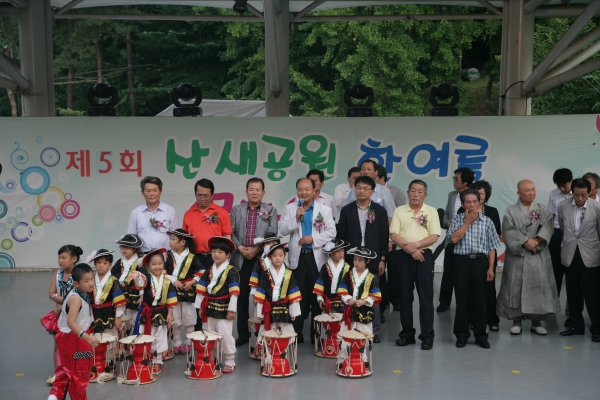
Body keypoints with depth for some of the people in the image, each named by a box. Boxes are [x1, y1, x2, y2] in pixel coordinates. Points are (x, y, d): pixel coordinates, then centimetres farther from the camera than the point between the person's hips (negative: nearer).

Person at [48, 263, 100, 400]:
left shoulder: (85, 295, 2)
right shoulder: (76, 298, -28)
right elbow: (71, 322, -34)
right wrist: (87, 337, -40)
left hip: (68, 338, 10)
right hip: (73, 340, -10)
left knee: (65, 369, 22)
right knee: (80, 372, 7)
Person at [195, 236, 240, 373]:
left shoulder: (231, 271, -9)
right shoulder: (209, 271, 11)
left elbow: (234, 292, -13)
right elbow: (201, 289, 11)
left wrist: (232, 309, -16)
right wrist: (200, 307, 7)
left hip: (223, 308, -6)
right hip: (210, 307, 6)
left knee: (226, 336, -2)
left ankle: (230, 362, 9)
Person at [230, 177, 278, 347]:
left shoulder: (271, 211, 6)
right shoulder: (236, 210, 11)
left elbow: (272, 234, -4)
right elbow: (231, 232, 4)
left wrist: (256, 249, -12)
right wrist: (240, 247, -11)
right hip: (241, 259, 2)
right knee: (242, 297, 5)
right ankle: (243, 334, 14)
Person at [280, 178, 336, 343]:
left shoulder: (324, 209, 4)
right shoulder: (290, 208, 6)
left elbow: (331, 231, -1)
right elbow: (283, 230, -2)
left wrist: (313, 239, -12)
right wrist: (296, 218, -16)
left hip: (316, 257, 0)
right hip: (297, 257, 1)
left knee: (317, 295, 3)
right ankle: (296, 333, 10)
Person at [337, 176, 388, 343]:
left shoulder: (380, 211, 3)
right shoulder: (347, 210, 4)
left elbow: (384, 237, 2)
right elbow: (341, 235, 4)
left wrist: (382, 259, -2)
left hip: (373, 260, 0)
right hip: (351, 260, 0)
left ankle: (374, 331, 14)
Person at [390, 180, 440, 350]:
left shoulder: (431, 212, 5)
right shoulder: (399, 211, 7)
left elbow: (434, 236, -3)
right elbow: (393, 235, -1)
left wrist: (416, 244, -16)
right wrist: (408, 248, -14)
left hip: (424, 256, -1)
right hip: (403, 256, 2)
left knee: (426, 296, -2)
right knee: (405, 296, 7)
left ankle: (427, 336, 5)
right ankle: (407, 333, 17)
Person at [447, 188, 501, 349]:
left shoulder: (487, 221, 6)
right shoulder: (457, 220, 4)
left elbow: (491, 247, 6)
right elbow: (454, 238, -12)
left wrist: (490, 267, -1)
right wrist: (467, 222, -8)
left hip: (480, 262, 1)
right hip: (461, 262, -1)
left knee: (479, 299, 4)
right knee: (462, 299, 3)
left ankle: (481, 335, 15)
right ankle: (461, 335, 14)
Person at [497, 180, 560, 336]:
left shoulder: (543, 210, 9)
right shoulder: (511, 211, 2)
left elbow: (547, 229, -4)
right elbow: (509, 232, -10)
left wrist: (536, 241, -19)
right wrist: (526, 241, -18)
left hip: (539, 256, 2)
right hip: (517, 256, -2)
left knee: (539, 286, 1)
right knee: (516, 287, -1)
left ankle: (536, 322, 12)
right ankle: (516, 321, 9)